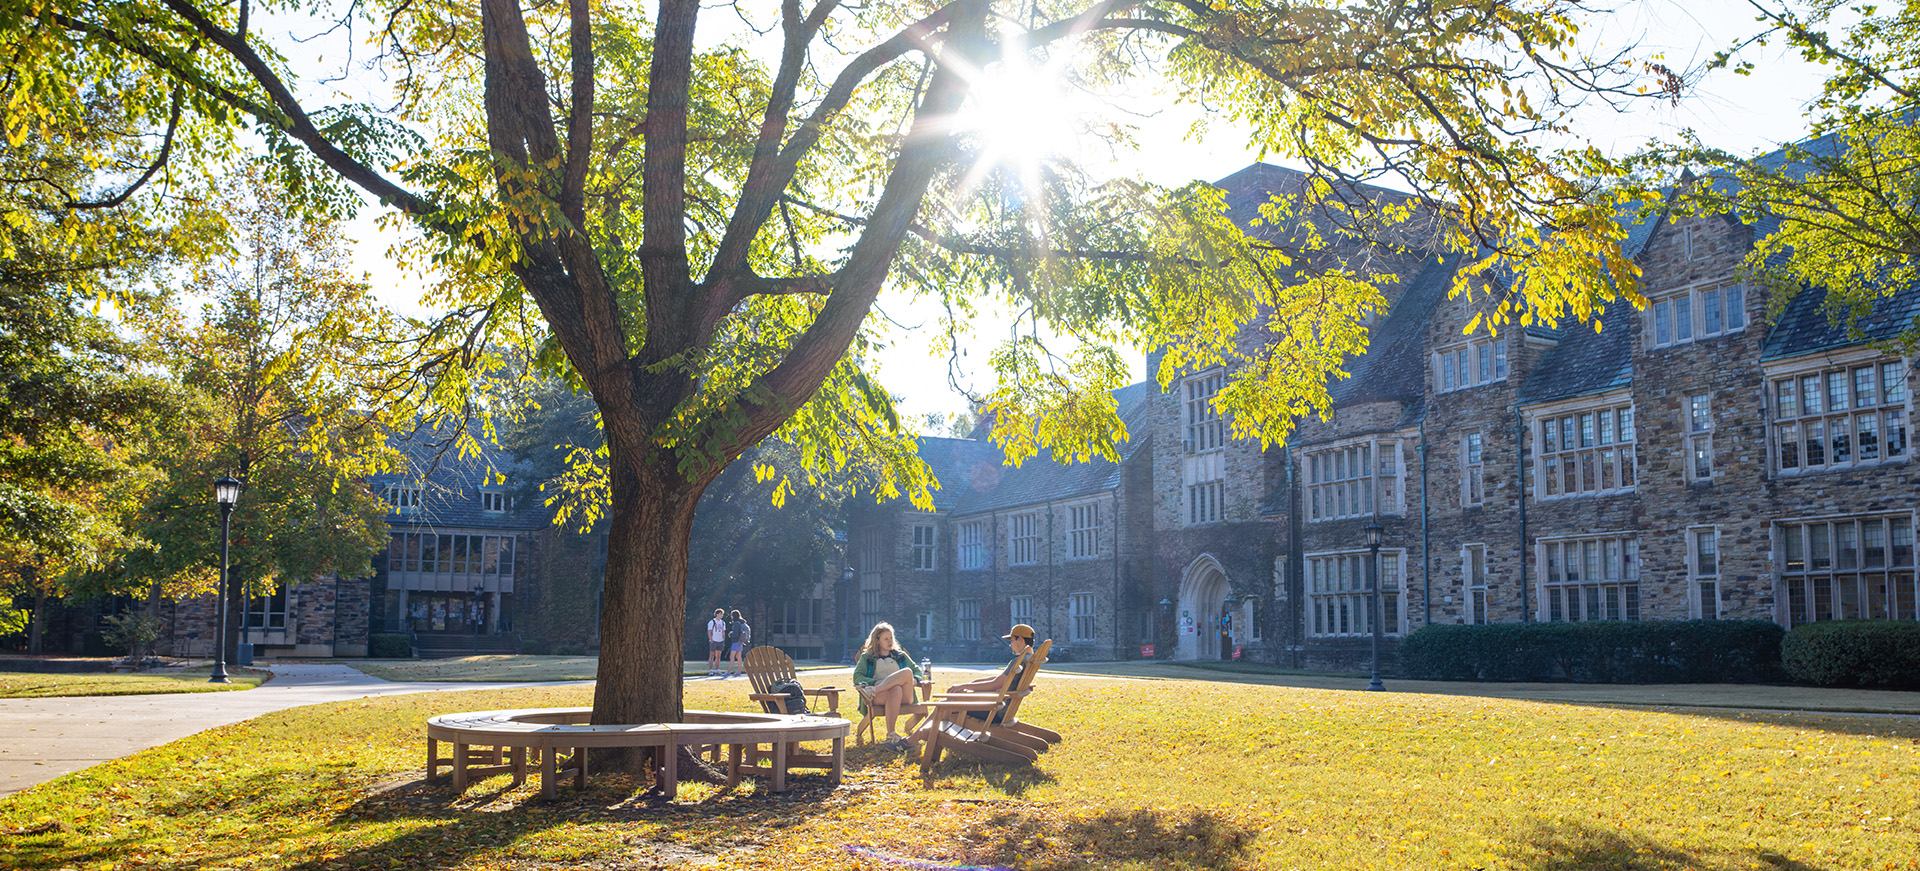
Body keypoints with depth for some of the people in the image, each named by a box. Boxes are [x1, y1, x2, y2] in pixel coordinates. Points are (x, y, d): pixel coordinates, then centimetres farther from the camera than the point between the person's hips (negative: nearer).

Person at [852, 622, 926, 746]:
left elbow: (917, 670, 29)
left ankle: (872, 691, -42)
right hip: (879, 698, -3)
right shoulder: (867, 657, 21)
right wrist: (875, 682, -12)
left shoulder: (901, 655, 31)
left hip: (904, 696, 3)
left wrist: (914, 680, 3)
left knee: (907, 672, -30)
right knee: (896, 690, -40)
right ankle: (891, 735, -50)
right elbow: (857, 678, 8)